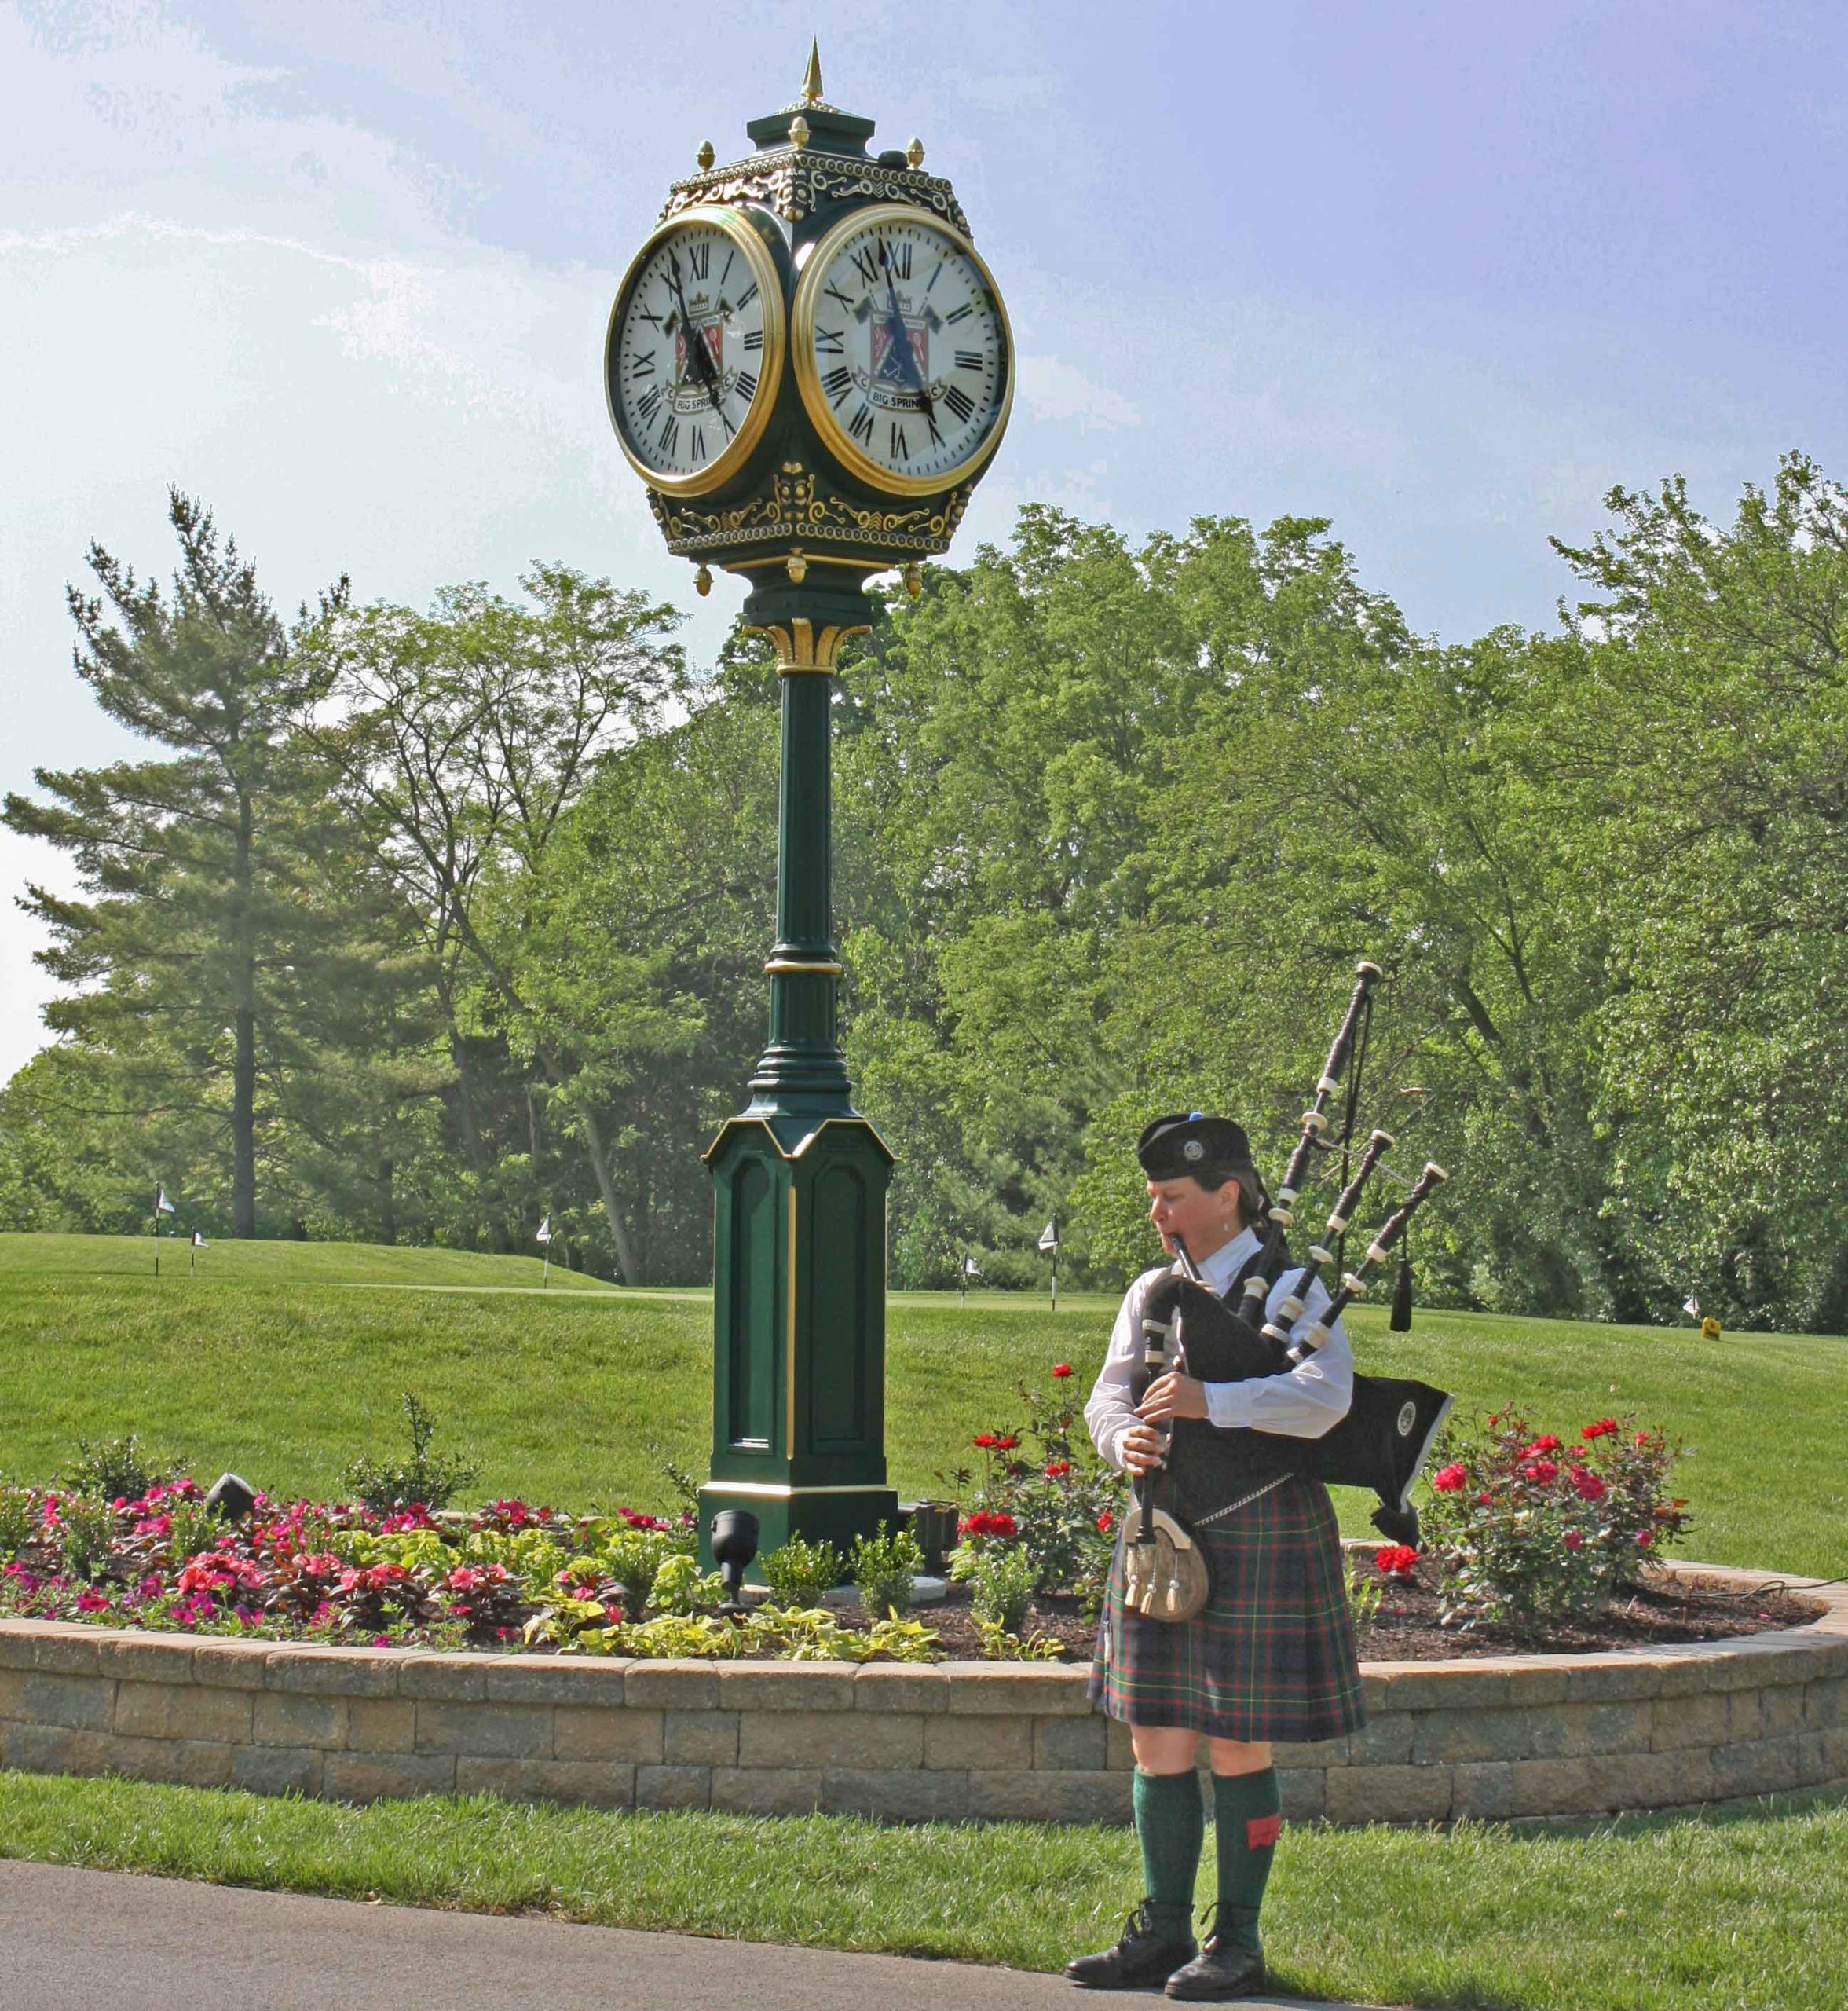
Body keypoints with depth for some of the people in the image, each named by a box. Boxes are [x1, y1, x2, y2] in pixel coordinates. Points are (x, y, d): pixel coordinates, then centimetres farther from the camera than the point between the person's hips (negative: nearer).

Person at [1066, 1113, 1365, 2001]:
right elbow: (1108, 1397, 9)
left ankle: (1238, 1944, 9)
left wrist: (1211, 1400, -26)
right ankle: (1164, 1933, 19)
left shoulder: (1288, 1288, -5)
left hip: (1257, 1542, -6)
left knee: (1237, 1749, -1)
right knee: (1157, 1742, 8)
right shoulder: (1152, 1292, 12)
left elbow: (1326, 1397, -19)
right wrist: (1123, 1438, -14)